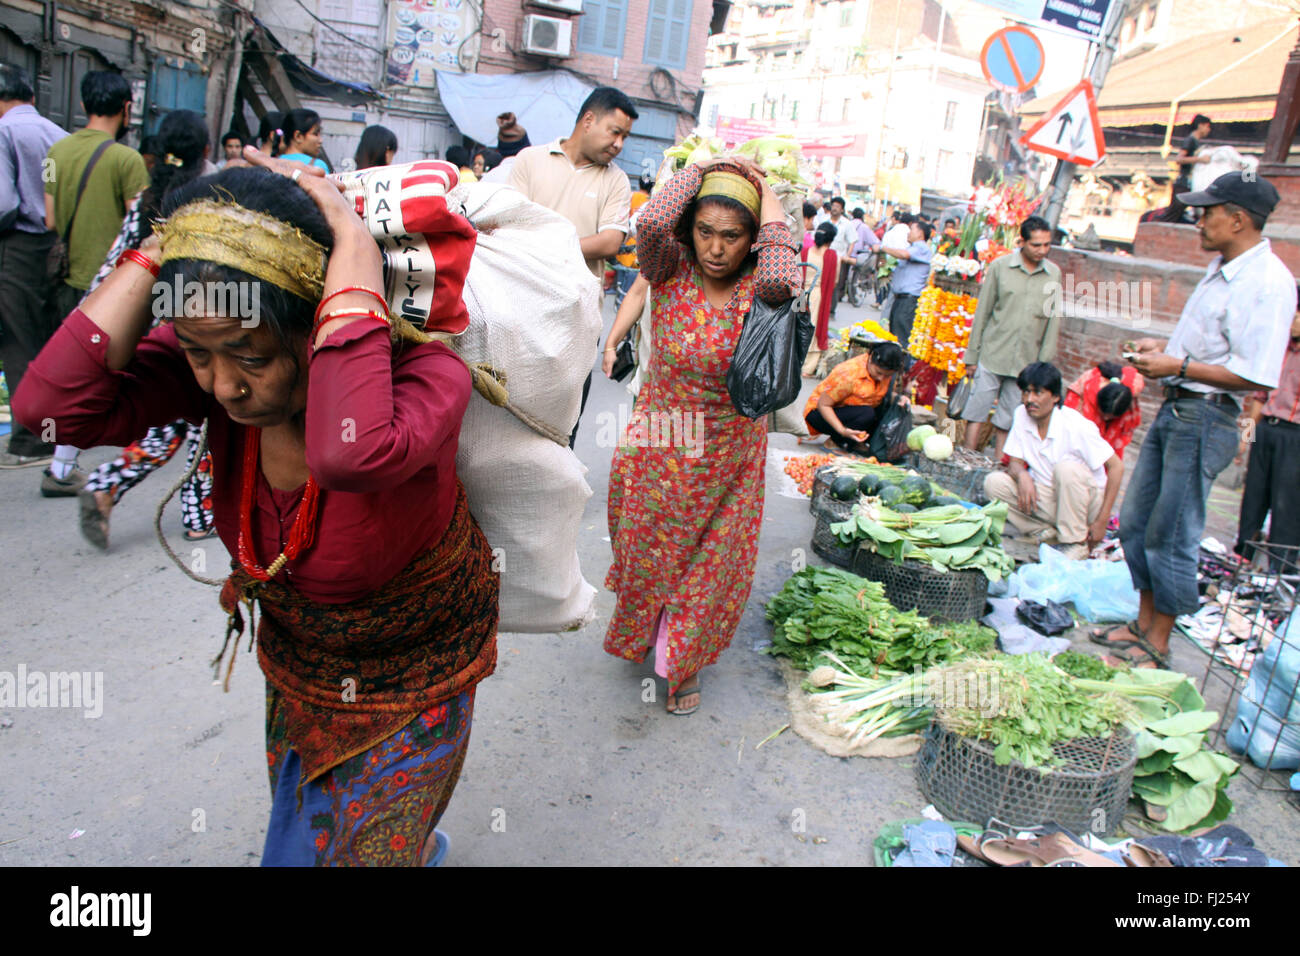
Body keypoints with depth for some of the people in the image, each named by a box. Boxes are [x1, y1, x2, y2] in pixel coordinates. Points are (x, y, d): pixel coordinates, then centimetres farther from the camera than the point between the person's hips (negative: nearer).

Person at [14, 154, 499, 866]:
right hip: (295, 667, 6)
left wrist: (353, 247, -46)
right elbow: (52, 405, -29)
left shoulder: (423, 374, -33)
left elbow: (352, 452, -55)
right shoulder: (223, 367, -17)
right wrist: (166, 245, -30)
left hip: (412, 680, -6)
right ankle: (422, 844, 59)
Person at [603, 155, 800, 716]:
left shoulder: (757, 288, -14)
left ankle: (683, 660, 38)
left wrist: (765, 191, -24)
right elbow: (650, 223, -33)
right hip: (660, 445, 0)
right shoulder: (670, 272, -12)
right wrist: (702, 169, -18)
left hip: (729, 454, 0)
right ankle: (640, 636, 49)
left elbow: (782, 279, -38)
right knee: (648, 548, 18)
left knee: (710, 561, 13)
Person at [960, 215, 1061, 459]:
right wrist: (972, 356, 1)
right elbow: (982, 313, 2)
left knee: (1007, 420, 8)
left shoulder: (1054, 274, 5)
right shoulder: (1000, 266, -1)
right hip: (992, 355, -2)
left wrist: (1045, 364, 3)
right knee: (977, 411, -1)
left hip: (1027, 362, 2)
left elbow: (1054, 322, 7)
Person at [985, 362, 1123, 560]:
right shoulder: (1021, 415, -8)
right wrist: (1022, 475, -27)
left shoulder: (1076, 425, -22)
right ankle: (1049, 532, -10)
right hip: (1048, 498, 4)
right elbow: (1015, 463, 0)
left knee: (1066, 468, -34)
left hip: (1086, 502, -4)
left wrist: (1102, 521, -19)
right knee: (993, 482, -16)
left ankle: (1076, 543, -19)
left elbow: (1116, 466, -17)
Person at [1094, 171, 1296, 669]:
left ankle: (1157, 645, 12)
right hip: (1174, 408, 10)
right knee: (1136, 524, 14)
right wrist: (1162, 347, 12)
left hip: (1204, 421, -10)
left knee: (1170, 538, -2)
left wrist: (1177, 366, -19)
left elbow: (1255, 376, -22)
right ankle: (1143, 624, 27)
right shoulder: (1221, 267, 14)